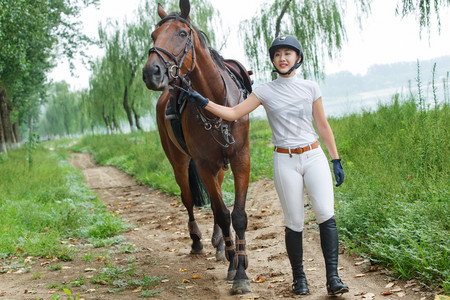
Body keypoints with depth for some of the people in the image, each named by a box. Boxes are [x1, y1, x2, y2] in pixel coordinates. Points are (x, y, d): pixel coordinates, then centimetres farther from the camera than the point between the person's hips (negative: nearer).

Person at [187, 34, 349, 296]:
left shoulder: (311, 88, 6)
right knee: (294, 222, 2)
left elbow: (323, 126, 10)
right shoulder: (265, 92, 3)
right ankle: (299, 277, 17)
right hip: (285, 161, -1)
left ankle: (333, 277, -7)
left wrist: (336, 160, 8)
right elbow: (233, 113, 0)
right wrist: (203, 102, -12)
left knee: (326, 215, -12)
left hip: (314, 157, 1)